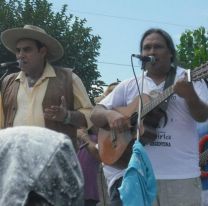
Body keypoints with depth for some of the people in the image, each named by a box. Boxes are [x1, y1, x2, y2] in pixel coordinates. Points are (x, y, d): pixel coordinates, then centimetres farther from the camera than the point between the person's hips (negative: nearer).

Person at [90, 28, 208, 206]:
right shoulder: (129, 86, 11)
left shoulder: (189, 79, 5)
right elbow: (95, 114, 9)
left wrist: (190, 96, -28)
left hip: (181, 175, -2)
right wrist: (110, 115, -14)